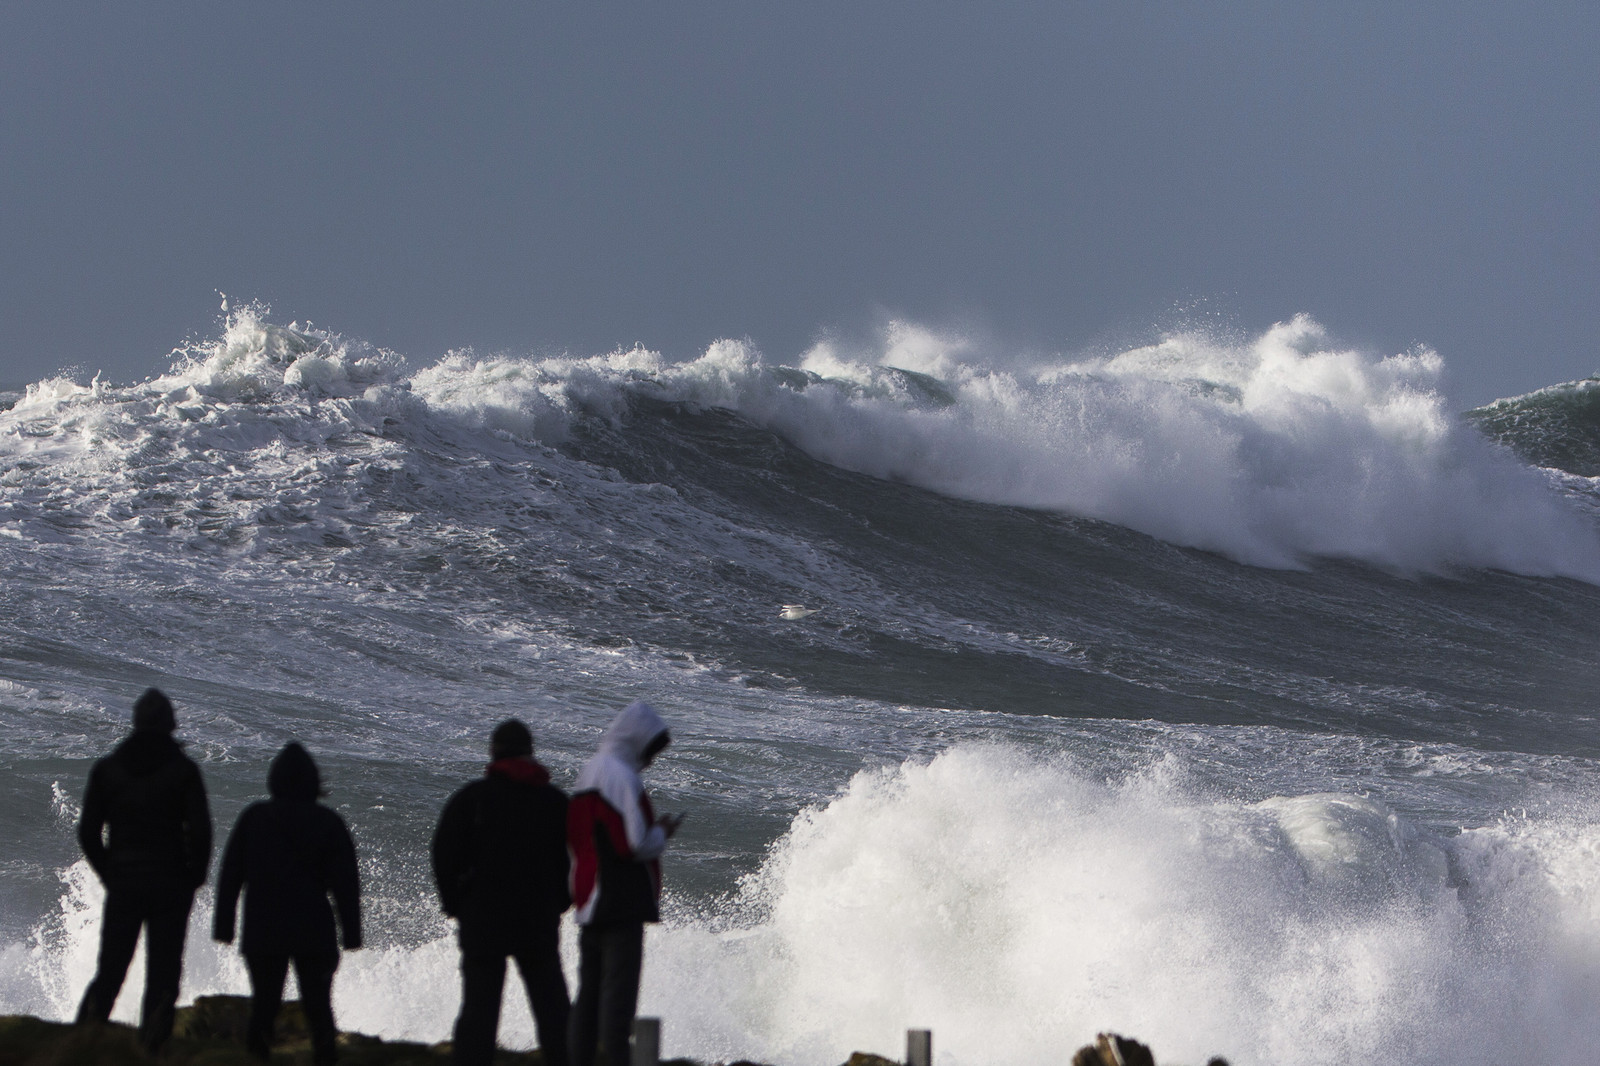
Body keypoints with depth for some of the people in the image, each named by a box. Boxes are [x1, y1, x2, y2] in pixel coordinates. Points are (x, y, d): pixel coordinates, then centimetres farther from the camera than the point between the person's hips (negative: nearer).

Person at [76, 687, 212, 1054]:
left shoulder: (106, 769, 3)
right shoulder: (183, 770, -5)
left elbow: (88, 832, 2)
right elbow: (199, 830, -11)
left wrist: (108, 873, 13)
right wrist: (193, 877, 3)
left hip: (122, 884, 2)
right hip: (171, 885, -2)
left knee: (109, 972, 7)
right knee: (163, 975, 4)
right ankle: (149, 1050, -2)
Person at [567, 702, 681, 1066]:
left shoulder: (586, 774, 16)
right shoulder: (622, 778, -13)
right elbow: (635, 845, -18)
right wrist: (662, 831, 2)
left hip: (589, 904, 9)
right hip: (622, 905, -9)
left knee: (590, 990, 10)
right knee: (619, 987, -8)